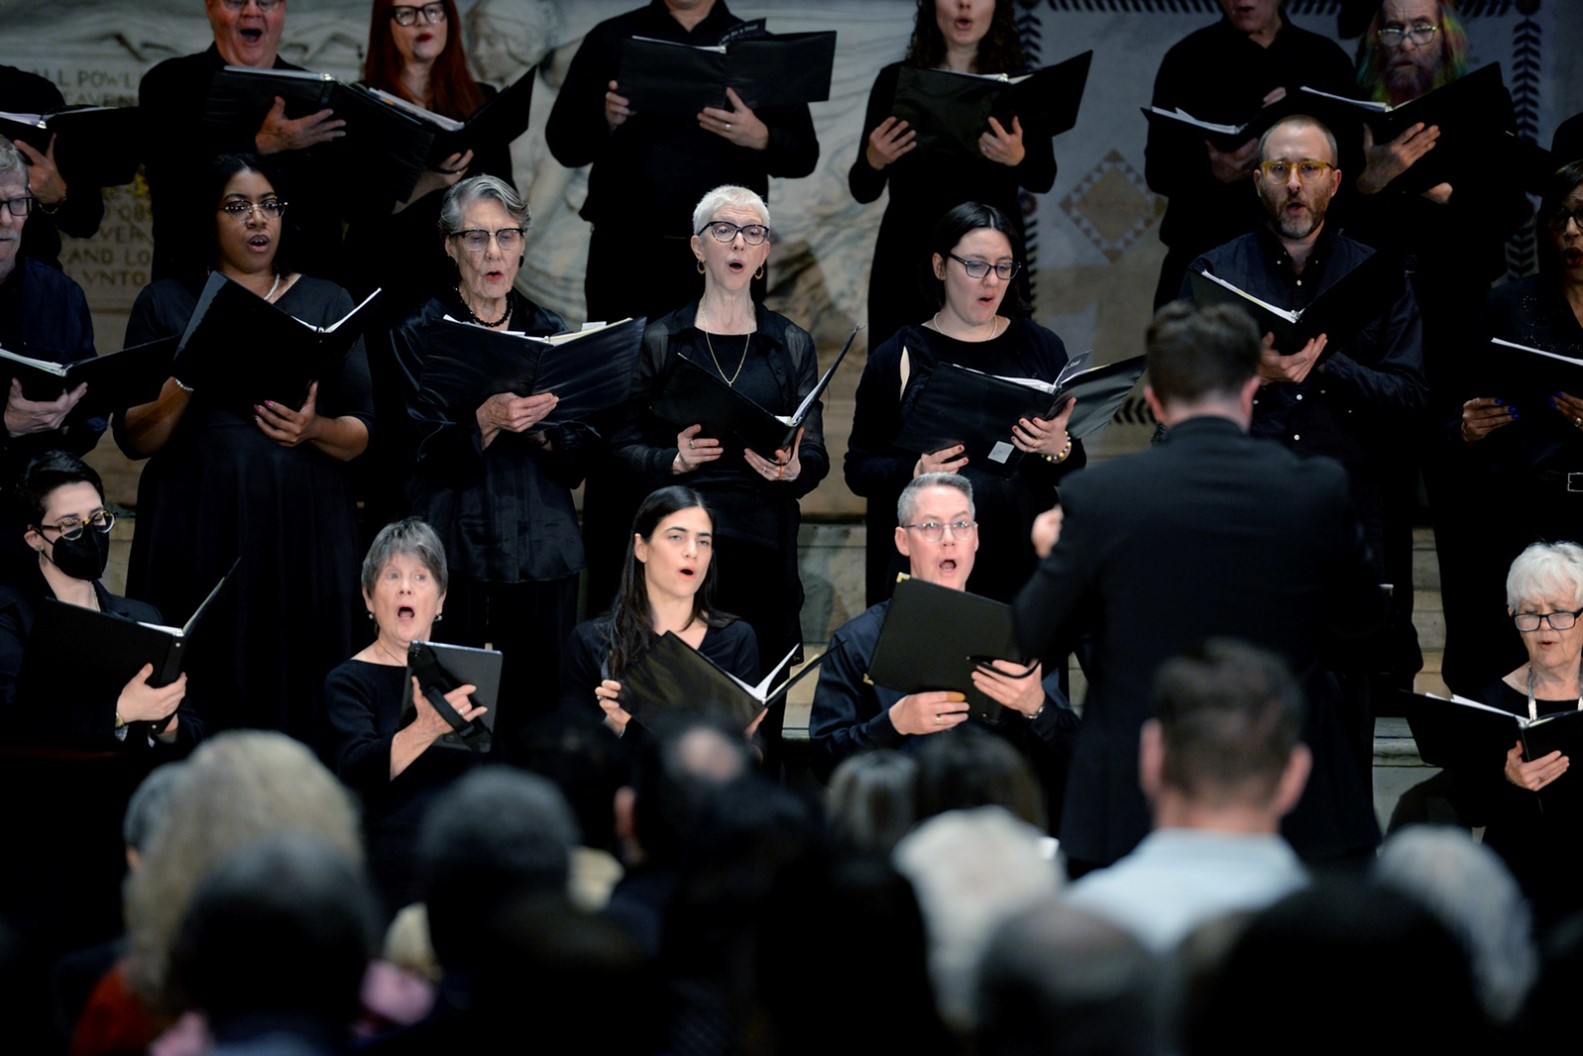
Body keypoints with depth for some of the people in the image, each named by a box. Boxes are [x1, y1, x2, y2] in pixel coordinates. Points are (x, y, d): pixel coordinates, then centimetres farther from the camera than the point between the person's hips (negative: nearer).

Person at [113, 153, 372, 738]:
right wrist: (181, 387, -14)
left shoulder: (326, 304, 12)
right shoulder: (166, 305, 10)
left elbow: (361, 435, 8)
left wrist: (314, 430, -14)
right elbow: (133, 439, 4)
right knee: (202, 696, -6)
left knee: (295, 700, -6)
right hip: (197, 534, -1)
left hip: (303, 534, 1)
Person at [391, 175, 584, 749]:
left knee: (538, 712, -1)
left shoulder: (550, 332, 13)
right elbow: (433, 455, -8)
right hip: (457, 551, -3)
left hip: (544, 553, 3)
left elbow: (576, 466, 9)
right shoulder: (420, 335, 3)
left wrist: (542, 430, -11)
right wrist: (489, 419, -25)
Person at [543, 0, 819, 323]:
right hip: (627, 256, 0)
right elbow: (563, 143, 6)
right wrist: (606, 122, -15)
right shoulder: (611, 40, 8)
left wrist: (761, 138, -16)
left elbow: (803, 155, 5)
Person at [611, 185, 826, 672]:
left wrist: (791, 469, -12)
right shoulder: (660, 341, 8)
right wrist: (675, 461, -14)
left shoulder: (792, 346, 13)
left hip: (764, 546, 2)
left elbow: (816, 461, 10)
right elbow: (624, 446, 5)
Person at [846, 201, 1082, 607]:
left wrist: (1058, 449, -11)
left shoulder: (1040, 347, 10)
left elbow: (1075, 472, 10)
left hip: (1023, 559, 2)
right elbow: (859, 468, 1)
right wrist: (915, 472, -17)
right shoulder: (898, 357, 3)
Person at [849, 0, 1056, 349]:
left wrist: (1017, 159, -24)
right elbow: (862, 190, 2)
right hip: (909, 263, 0)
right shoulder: (896, 81, 1)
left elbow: (1044, 179, -3)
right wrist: (874, 161, -20)